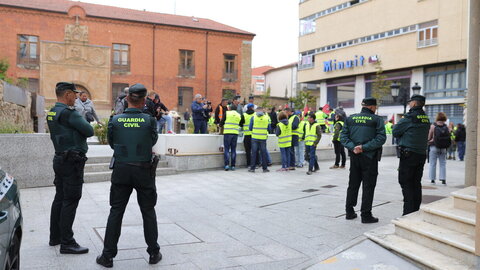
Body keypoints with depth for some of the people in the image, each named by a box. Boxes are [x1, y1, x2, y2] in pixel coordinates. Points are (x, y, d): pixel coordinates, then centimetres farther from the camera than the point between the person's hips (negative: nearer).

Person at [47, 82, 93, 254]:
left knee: (60, 198, 16)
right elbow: (89, 131, -17)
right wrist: (84, 122, 2)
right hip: (72, 161, -10)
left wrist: (79, 124, 0)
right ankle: (67, 243, -1)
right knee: (70, 201, -6)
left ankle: (55, 237, 25)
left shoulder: (52, 113, 13)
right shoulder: (68, 112, -17)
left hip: (59, 159, 10)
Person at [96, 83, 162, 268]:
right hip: (144, 171, -1)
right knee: (148, 212, 12)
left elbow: (112, 143, 6)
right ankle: (154, 253, 20)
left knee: (116, 212, 10)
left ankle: (108, 255, 16)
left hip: (121, 171, 1)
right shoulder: (150, 120, -10)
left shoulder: (115, 121, -6)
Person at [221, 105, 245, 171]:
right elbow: (241, 125, 16)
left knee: (226, 149, 2)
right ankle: (233, 166, 7)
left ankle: (227, 165, -6)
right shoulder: (239, 115, 10)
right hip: (235, 133, 2)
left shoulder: (227, 113, 2)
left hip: (227, 133, -2)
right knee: (233, 150, 8)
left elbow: (221, 122, 5)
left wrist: (221, 126, 25)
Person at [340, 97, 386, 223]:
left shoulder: (350, 118, 6)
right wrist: (364, 147, -17)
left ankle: (349, 212, 21)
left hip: (354, 156, 4)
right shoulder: (377, 119, -5)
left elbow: (343, 136, -1)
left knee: (353, 184, 14)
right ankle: (366, 215, 6)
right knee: (368, 186, 3)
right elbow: (381, 138, -15)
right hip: (369, 157, -4)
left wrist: (352, 147, -10)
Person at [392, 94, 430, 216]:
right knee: (416, 183, 14)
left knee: (406, 183, -3)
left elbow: (395, 132, -7)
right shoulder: (426, 118, 11)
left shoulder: (410, 117, -13)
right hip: (422, 154, 8)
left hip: (408, 154, -8)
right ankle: (416, 211, 20)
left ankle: (408, 213, -4)